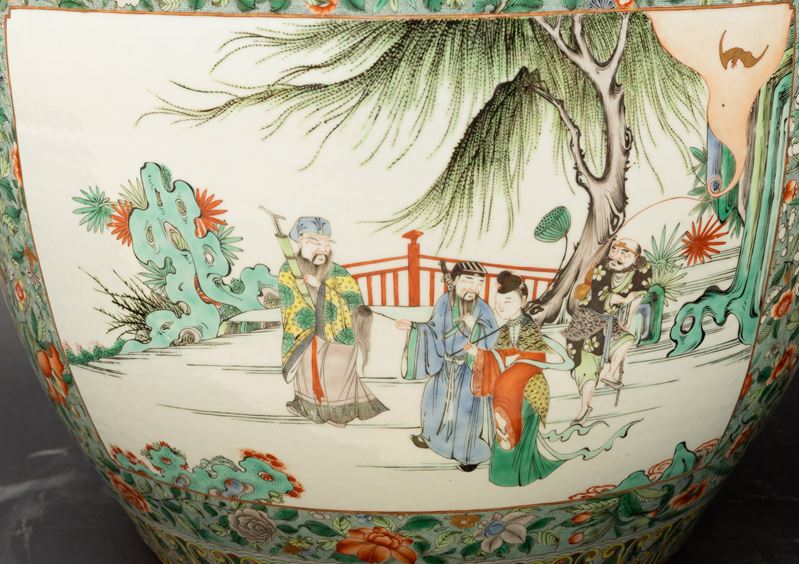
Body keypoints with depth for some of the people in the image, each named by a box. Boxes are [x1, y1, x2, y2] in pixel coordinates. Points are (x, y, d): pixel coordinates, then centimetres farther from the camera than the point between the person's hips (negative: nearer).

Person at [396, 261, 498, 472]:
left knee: (467, 407, -2)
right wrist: (414, 328, -6)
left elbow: (491, 337, -22)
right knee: (436, 397, 17)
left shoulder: (482, 309, -17)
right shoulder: (444, 302, -7)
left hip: (470, 366, -4)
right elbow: (434, 330, 2)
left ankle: (471, 452, 14)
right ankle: (433, 437, 41)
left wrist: (474, 326, -36)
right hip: (447, 364, 4)